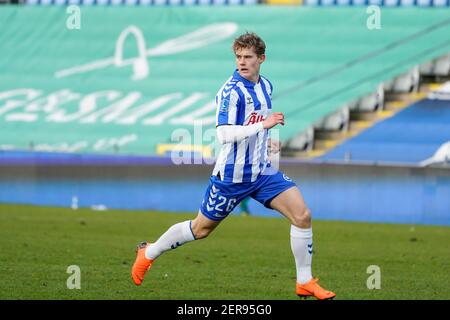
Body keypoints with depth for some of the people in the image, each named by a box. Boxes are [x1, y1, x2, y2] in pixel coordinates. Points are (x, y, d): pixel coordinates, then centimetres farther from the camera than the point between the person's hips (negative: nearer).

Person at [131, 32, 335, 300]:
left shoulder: (266, 86, 6)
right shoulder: (232, 91, -18)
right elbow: (224, 134, -28)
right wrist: (263, 124, -29)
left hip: (263, 171, 6)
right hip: (232, 175, -6)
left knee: (302, 216, -9)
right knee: (201, 229, 7)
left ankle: (305, 283, 1)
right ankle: (148, 253, 31)